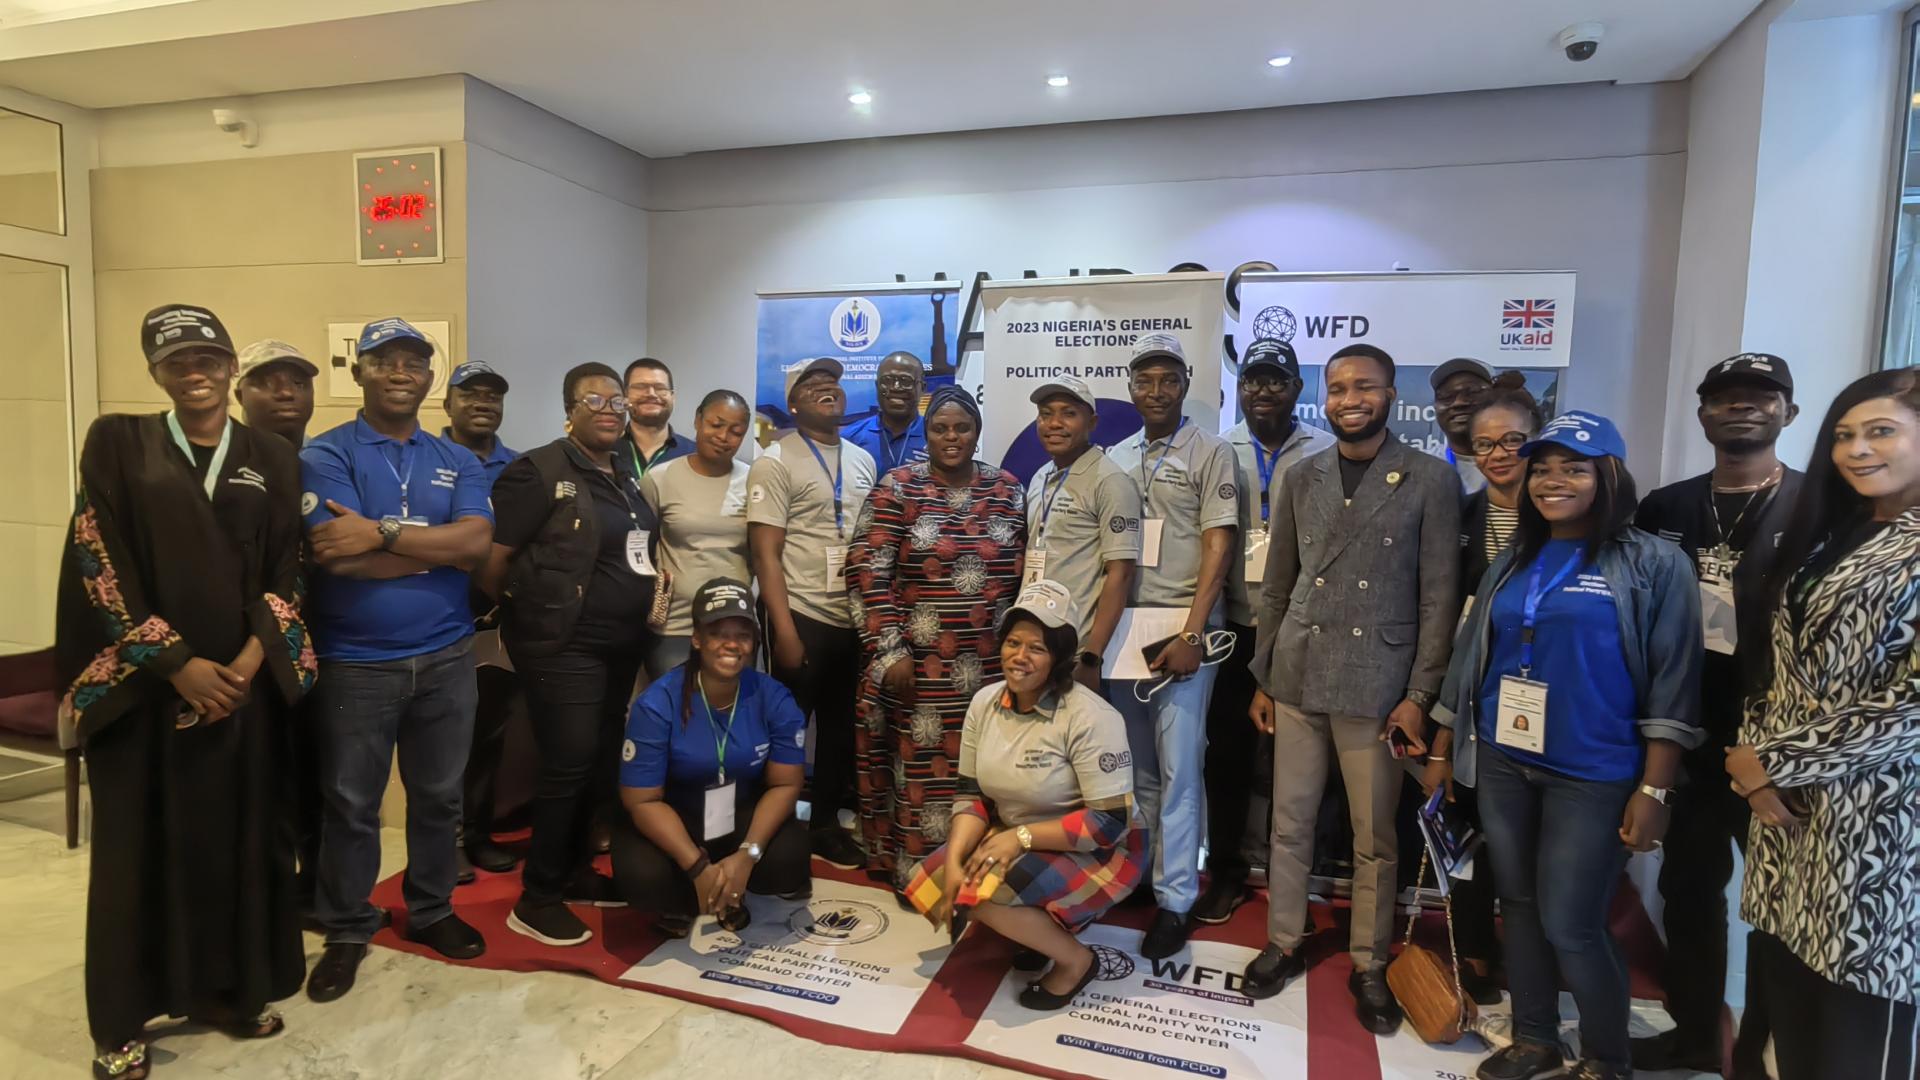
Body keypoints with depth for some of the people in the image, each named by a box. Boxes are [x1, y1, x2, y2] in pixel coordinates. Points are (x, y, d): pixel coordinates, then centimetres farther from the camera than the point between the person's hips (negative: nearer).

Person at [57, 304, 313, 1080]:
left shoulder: (272, 459, 7)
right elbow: (100, 562, -5)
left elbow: (286, 572, 4)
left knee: (240, 837, 8)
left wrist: (251, 660, -9)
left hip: (244, 683, 2)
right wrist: (176, 663, -11)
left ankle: (231, 988, 25)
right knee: (138, 847, 5)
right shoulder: (117, 444, 3)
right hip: (140, 684, -1)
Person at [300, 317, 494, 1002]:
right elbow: (339, 558, -19)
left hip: (447, 658, 3)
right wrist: (439, 545, -12)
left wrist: (383, 534, -17)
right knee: (350, 804, 10)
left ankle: (432, 911, 34)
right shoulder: (325, 456, -4)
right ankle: (347, 931, 29)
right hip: (354, 663, -3)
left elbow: (477, 546, -11)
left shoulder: (458, 463, 7)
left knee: (439, 796, 15)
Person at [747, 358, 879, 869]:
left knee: (842, 725, 14)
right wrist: (784, 629, -15)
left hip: (856, 617, 5)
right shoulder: (775, 462, -5)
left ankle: (826, 823, 30)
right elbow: (765, 552, -10)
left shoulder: (863, 460, 11)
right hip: (805, 616, -5)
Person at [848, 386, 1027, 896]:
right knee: (922, 770, 4)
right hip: (919, 665, -3)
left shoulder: (1007, 489, 7)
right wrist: (890, 652, -12)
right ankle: (916, 876, 22)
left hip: (990, 665, 3)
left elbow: (1023, 574, 10)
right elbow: (867, 573, -8)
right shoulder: (897, 488, -4)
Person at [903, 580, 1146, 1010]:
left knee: (984, 893, -27)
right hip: (1015, 839, 7)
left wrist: (1022, 837, -26)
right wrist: (953, 859, -16)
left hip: (1097, 851, -7)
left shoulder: (1090, 717, -24)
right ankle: (1037, 930, 11)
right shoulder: (985, 702, -4)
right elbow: (972, 794, 0)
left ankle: (1074, 959, -1)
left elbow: (1110, 822, -23)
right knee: (930, 887, -8)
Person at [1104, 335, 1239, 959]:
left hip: (1183, 627, -4)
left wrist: (1191, 634, -15)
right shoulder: (1116, 458, 13)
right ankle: (1149, 870, 26)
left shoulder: (1211, 453, -1)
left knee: (1178, 767, -2)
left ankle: (1175, 901, 9)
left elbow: (1219, 547, -7)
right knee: (1139, 764, 12)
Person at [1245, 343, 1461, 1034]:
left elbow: (1439, 598, -4)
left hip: (1377, 687, -3)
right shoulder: (1302, 477, 7)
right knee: (1289, 825, 12)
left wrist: (1420, 695, -8)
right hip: (1296, 680, 3)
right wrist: (1262, 676, 9)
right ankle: (1283, 944, 30)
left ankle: (1369, 966, 27)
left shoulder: (1431, 480, -3)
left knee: (1375, 840, 9)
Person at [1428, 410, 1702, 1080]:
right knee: (1519, 907, 13)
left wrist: (1653, 790, -13)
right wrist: (1441, 750, 12)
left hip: (1592, 776, -5)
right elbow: (1468, 658, 12)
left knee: (1571, 925, 0)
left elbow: (1673, 687, -8)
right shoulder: (1512, 562, 9)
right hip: (1501, 763, 5)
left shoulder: (1655, 564, -5)